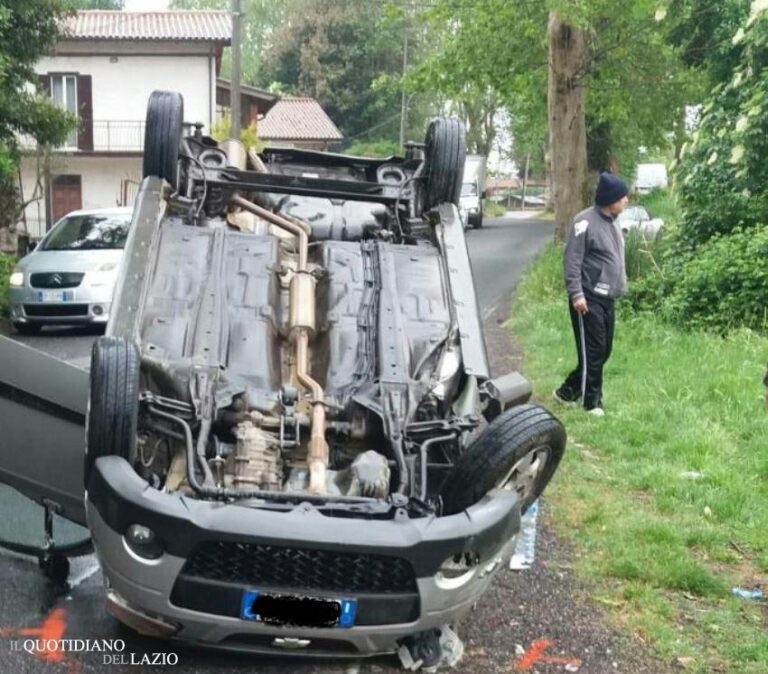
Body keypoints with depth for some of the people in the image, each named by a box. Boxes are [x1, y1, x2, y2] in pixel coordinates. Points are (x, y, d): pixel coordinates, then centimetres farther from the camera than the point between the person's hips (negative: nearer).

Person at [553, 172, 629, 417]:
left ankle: (568, 391, 23)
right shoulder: (586, 221, -15)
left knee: (603, 351, 12)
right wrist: (576, 294, -21)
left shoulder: (611, 222, 13)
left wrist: (619, 288, 21)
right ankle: (591, 402, 7)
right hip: (588, 298, -9)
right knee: (592, 351, -3)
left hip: (607, 298, 9)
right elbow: (572, 260, -17)